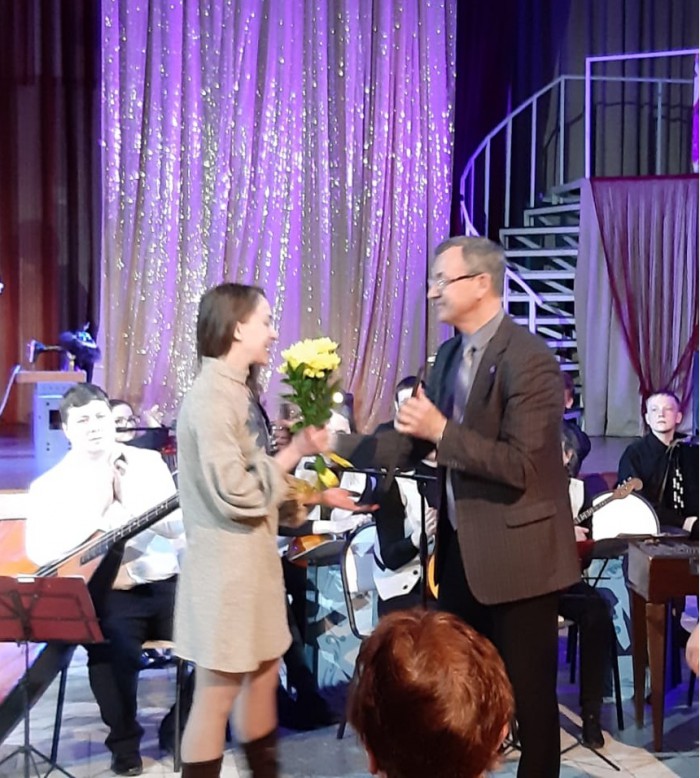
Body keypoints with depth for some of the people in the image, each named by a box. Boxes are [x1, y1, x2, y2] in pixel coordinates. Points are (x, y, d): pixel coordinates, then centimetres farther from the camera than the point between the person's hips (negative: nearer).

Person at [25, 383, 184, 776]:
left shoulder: (149, 462, 11)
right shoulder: (50, 486, 6)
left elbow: (176, 526, 2)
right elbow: (42, 552, -8)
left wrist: (130, 501, -14)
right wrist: (97, 505, -15)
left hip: (164, 583, 3)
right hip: (106, 592, -2)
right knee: (112, 648, -32)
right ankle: (125, 743, -5)